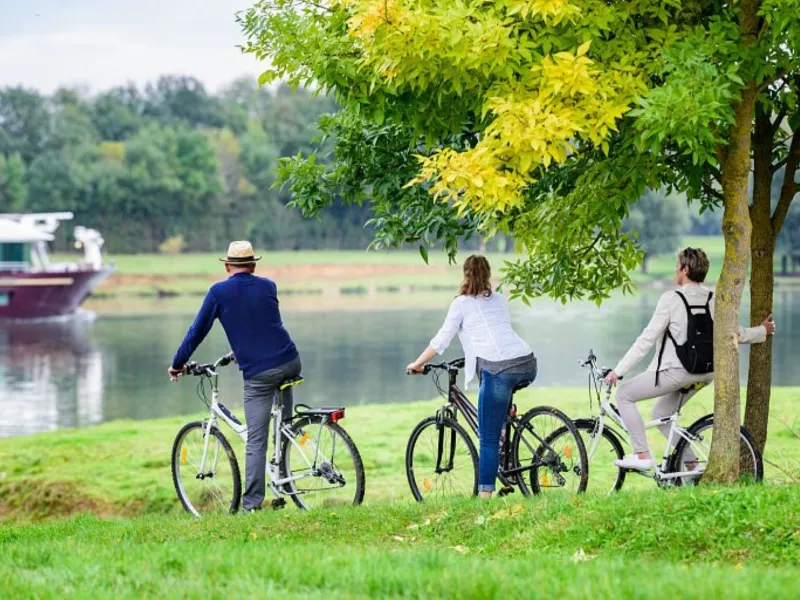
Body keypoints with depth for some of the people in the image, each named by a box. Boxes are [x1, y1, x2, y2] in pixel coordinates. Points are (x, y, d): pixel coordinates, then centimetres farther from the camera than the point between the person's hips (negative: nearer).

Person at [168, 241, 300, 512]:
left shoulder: (219, 292, 0)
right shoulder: (268, 286, 12)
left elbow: (198, 330, 3)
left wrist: (177, 365, 15)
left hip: (258, 373, -4)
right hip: (290, 362, 4)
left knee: (255, 442, -1)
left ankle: (251, 504, -4)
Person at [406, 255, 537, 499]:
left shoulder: (462, 303, 9)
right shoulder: (500, 299, 25)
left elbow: (441, 340, 8)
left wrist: (417, 364, 20)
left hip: (499, 368, -5)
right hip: (528, 364, 5)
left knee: (488, 438, -2)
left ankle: (484, 494, -8)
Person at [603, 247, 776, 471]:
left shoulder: (672, 299, -14)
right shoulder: (714, 301, 3)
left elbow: (647, 339, -15)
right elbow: (737, 334, 11)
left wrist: (619, 370, -12)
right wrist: (763, 331, 32)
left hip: (676, 371, -7)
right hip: (705, 373, 8)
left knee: (624, 394, 6)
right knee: (661, 413, 25)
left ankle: (642, 455, -1)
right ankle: (692, 463, 19)